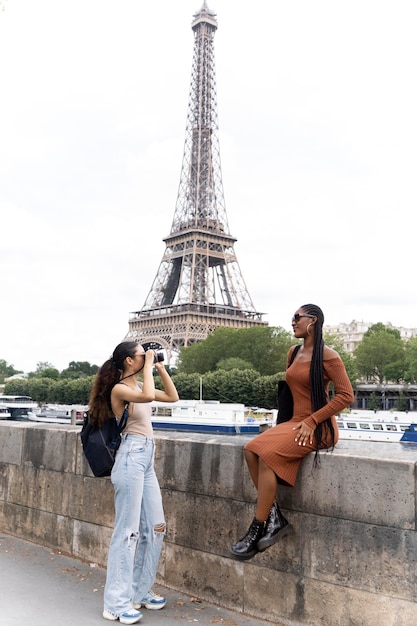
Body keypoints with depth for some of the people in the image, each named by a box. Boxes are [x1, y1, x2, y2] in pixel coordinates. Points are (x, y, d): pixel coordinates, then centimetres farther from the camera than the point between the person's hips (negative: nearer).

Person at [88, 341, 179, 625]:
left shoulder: (139, 385, 14)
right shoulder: (119, 389, -11)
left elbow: (173, 397, 18)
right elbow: (148, 396, -30)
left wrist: (161, 367, 11)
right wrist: (149, 365, -17)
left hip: (147, 460, 9)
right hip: (131, 459, -9)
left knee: (155, 528, 11)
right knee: (127, 530, -5)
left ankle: (140, 591, 24)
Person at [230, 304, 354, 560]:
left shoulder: (327, 355, -10)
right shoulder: (294, 353, 13)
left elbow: (346, 395, -13)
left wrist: (312, 421, -16)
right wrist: (297, 421, 9)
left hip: (319, 427, -7)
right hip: (295, 422, 8)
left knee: (267, 454, -26)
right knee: (251, 450, -16)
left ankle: (258, 529, -15)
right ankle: (275, 518, -12)